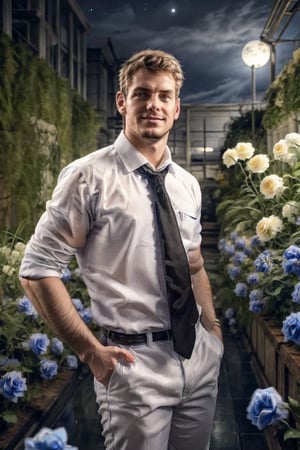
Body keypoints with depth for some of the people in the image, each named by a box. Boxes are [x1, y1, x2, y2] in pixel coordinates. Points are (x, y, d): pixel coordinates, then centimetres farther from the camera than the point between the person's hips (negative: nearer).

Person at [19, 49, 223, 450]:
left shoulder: (187, 184, 7)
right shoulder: (89, 176, -12)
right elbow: (37, 270, -12)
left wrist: (213, 328, 11)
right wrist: (91, 351, -13)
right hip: (134, 361, -6)